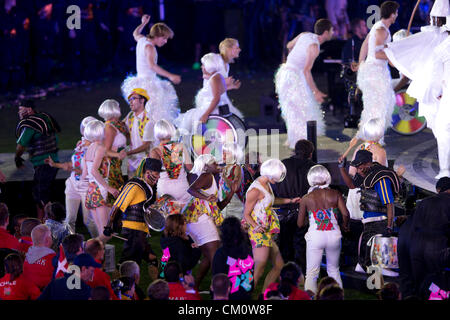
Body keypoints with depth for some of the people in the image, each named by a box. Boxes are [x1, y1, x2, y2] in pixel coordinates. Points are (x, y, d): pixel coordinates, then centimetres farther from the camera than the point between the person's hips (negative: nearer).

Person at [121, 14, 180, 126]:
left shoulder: (142, 40, 12)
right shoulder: (149, 47, -14)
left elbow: (136, 33, 38)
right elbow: (152, 65, -29)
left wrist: (143, 23, 52)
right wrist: (170, 76, -34)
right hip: (148, 82, -10)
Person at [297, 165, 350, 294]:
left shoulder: (306, 199, -1)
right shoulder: (336, 194, -1)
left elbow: (300, 224, 3)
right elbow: (345, 214, -12)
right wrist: (345, 226, 8)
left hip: (315, 236, -2)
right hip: (334, 235, 2)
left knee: (311, 274, 4)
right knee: (334, 270, 20)